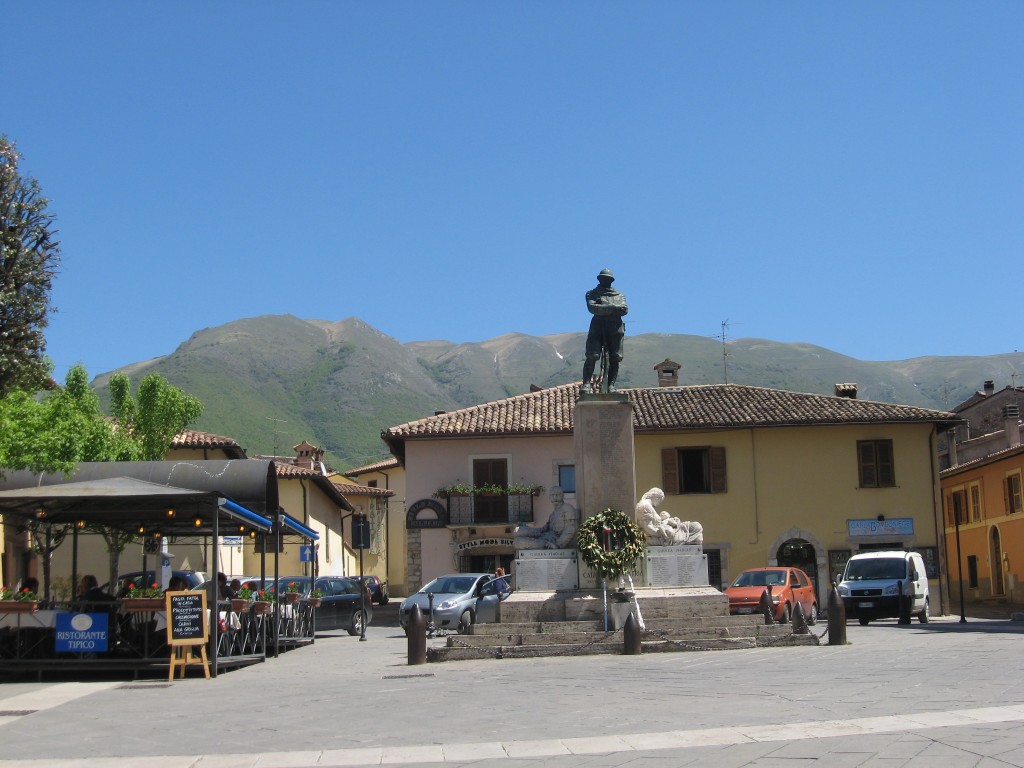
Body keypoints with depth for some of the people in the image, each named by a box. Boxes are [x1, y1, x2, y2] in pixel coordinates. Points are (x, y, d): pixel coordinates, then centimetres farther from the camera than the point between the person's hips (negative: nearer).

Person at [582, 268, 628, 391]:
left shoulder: (619, 295, 22)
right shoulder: (592, 293, 17)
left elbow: (624, 309, 3)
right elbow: (592, 307, -4)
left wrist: (602, 308, -9)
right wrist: (612, 308, -11)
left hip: (615, 328, 2)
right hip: (598, 326, -2)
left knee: (614, 358, -3)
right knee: (591, 356, -15)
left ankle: (611, 385, 1)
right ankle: (586, 383, -12)